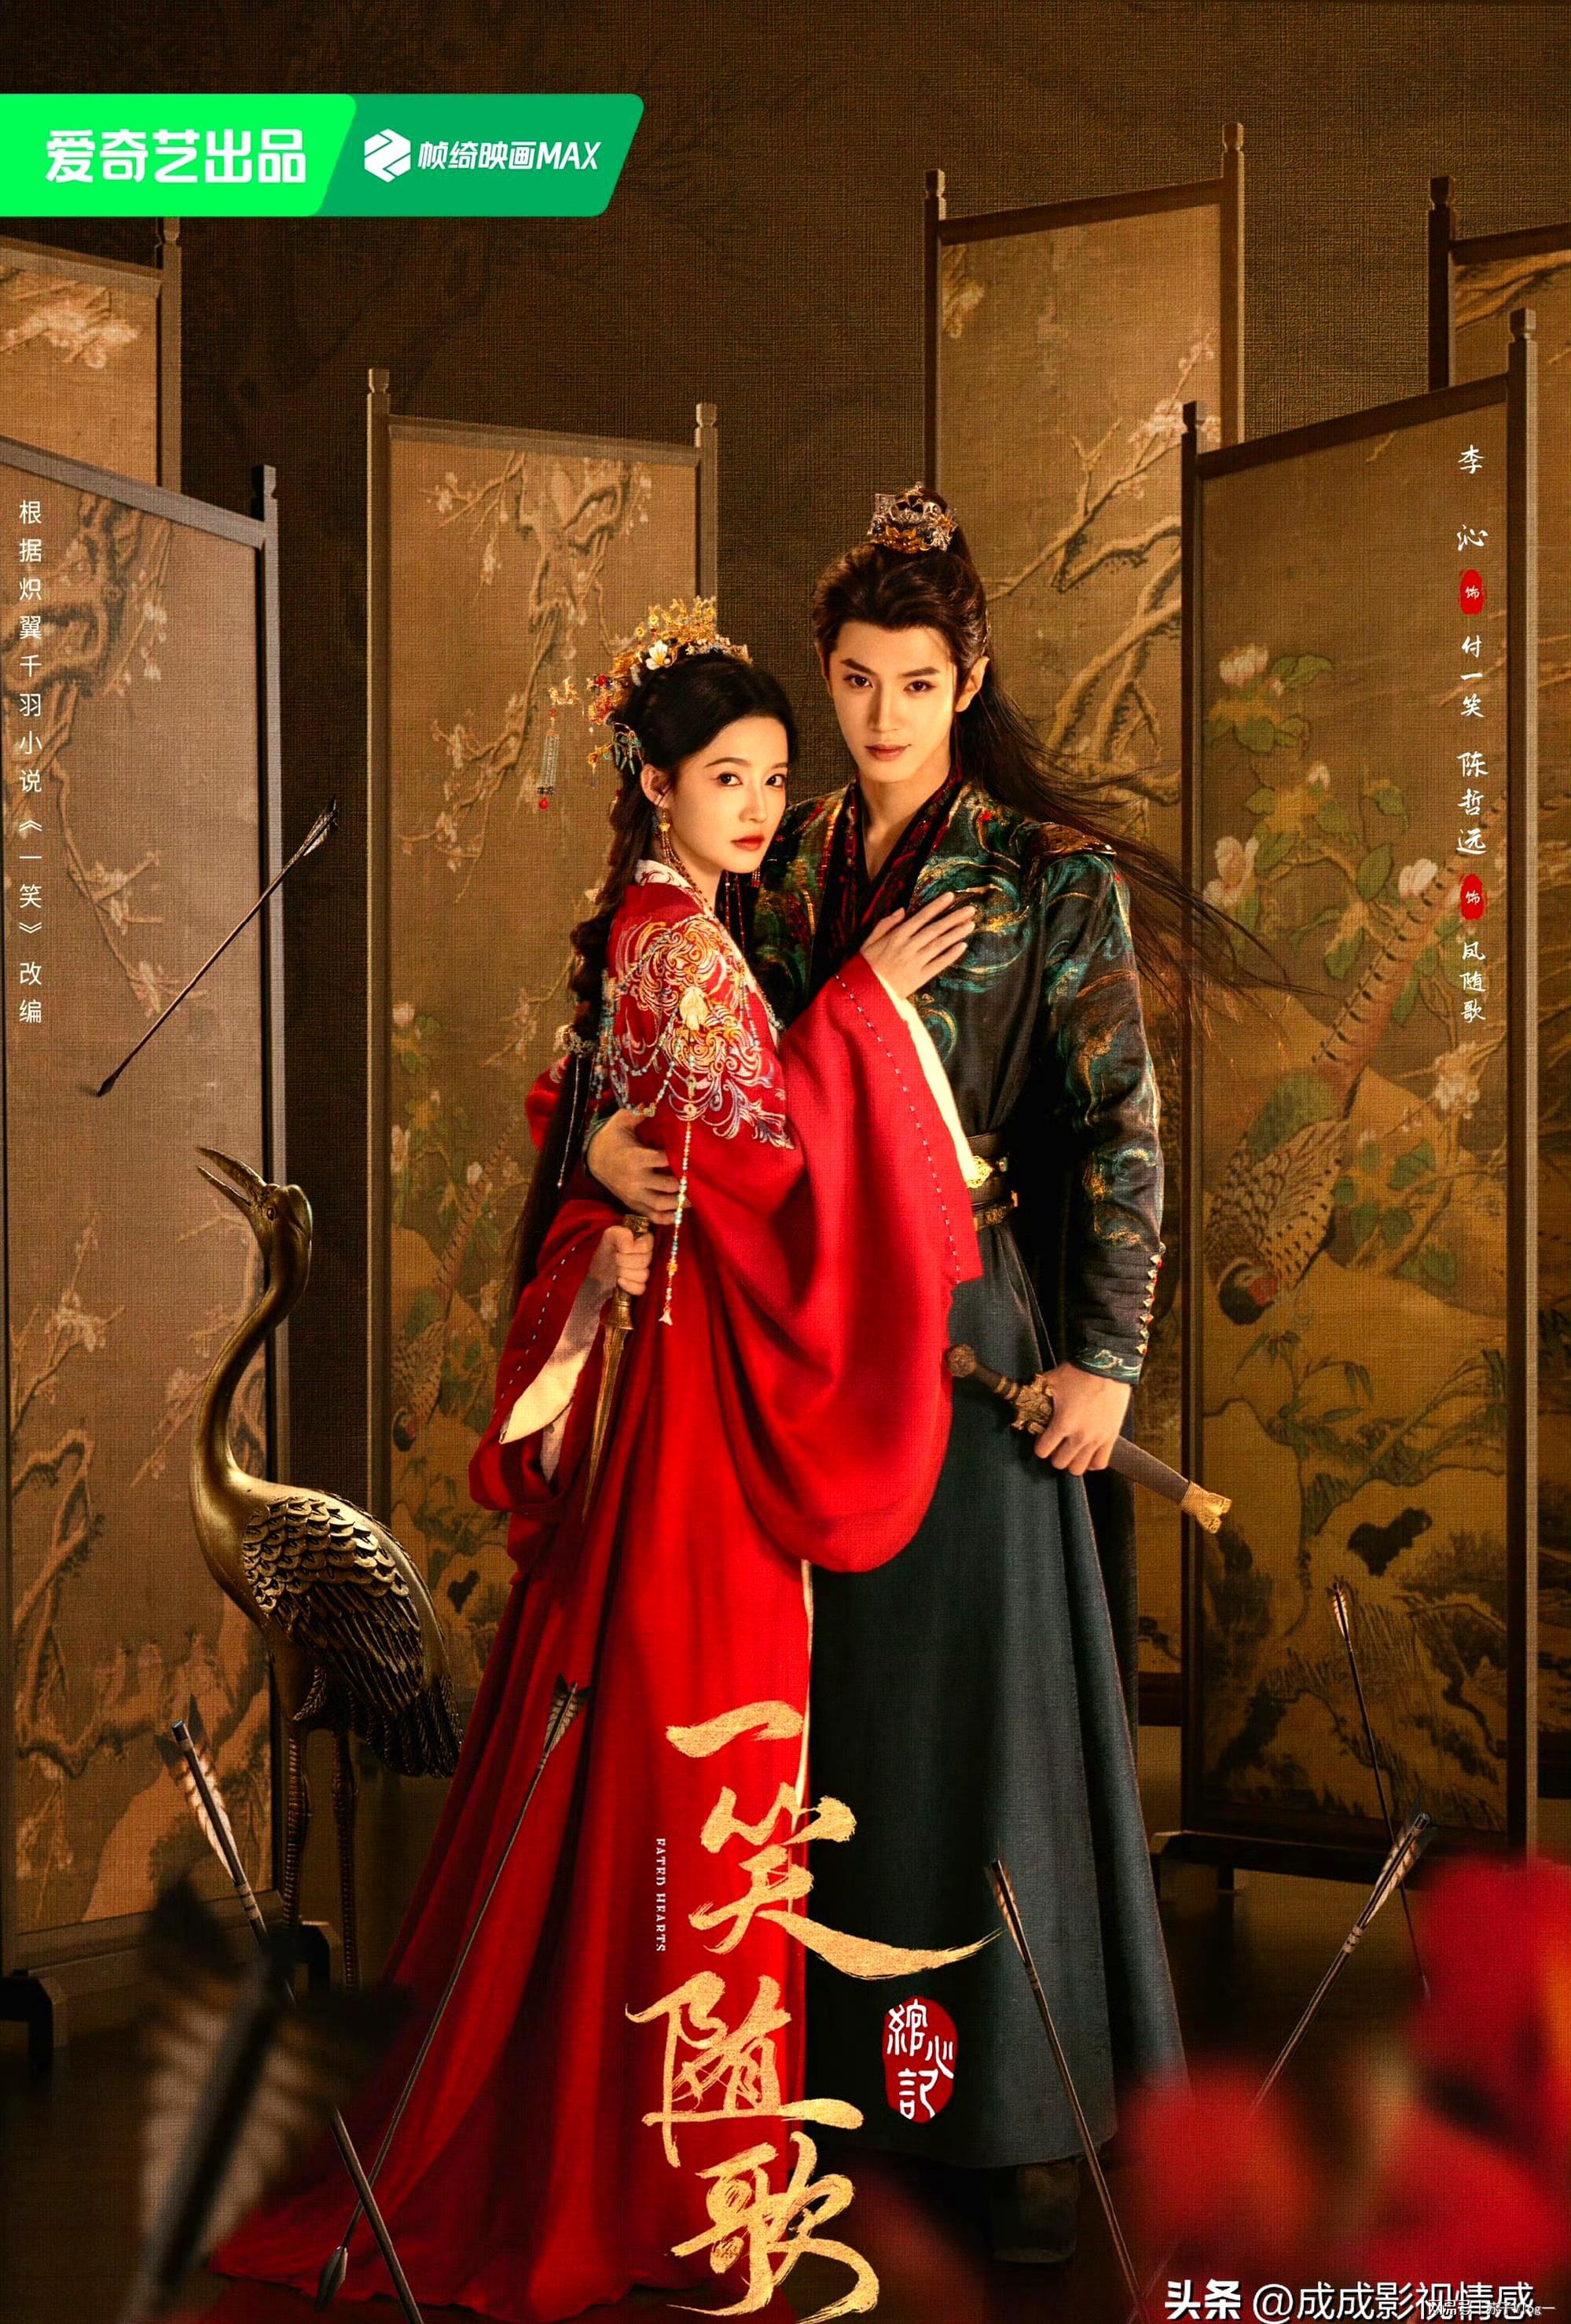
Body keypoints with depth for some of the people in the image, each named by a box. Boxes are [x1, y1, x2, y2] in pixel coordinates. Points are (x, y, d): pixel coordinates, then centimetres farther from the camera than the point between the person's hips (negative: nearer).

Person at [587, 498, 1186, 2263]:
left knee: (986, 1693, -1)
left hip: (971, 1326, -4)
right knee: (830, 1699, 8)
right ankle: (846, 2062, 20)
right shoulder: (790, 865, 10)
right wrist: (615, 1139, -11)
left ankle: (1032, 2114, 8)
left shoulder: (1054, 875, -4)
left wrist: (1105, 1358, -11)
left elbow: (1123, 1128, -6)